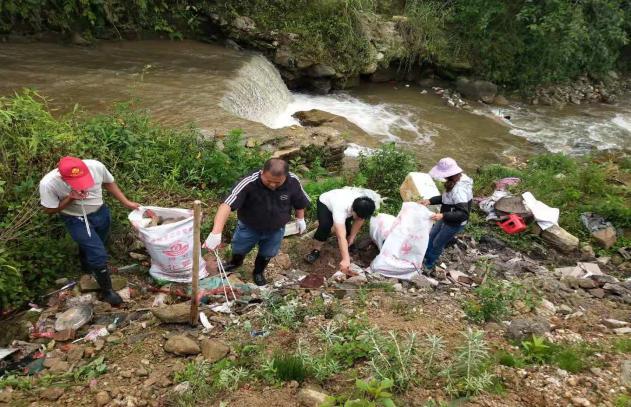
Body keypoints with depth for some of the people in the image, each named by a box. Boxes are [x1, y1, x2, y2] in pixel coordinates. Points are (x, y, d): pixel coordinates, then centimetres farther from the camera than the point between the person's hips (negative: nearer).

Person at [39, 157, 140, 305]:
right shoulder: (48, 183, -32)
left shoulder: (96, 166, -26)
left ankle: (87, 268, 60)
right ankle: (106, 290, 16)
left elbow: (109, 183, -4)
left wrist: (126, 202, -6)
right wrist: (70, 198, -31)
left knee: (89, 246, 28)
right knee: (98, 255, -7)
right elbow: (50, 210, -16)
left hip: (100, 212, 4)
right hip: (76, 220, -4)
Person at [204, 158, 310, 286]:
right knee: (239, 250, 25)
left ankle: (259, 272, 58)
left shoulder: (293, 182, -28)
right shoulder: (249, 183, -39)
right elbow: (227, 205, -46)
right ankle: (236, 262, 63)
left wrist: (300, 219, 4)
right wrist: (216, 233, -55)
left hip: (276, 230, 1)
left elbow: (300, 201, -6)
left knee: (267, 254, 24)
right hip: (248, 227, -1)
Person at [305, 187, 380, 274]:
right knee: (325, 225, -28)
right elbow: (341, 237, -50)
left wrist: (352, 237, -12)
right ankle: (317, 250, -9)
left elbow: (359, 220, -13)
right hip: (325, 202, -5)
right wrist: (345, 259, -54)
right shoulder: (340, 208, -47)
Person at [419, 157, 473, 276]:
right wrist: (430, 201, -2)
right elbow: (445, 198, 9)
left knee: (437, 244, 12)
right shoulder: (454, 181, -7)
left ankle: (428, 267, 36)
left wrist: (443, 216, -46)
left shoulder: (459, 190, -36)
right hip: (446, 219, 9)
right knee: (431, 237, 23)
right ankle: (425, 259, 45)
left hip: (454, 223, -9)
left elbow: (463, 214, -38)